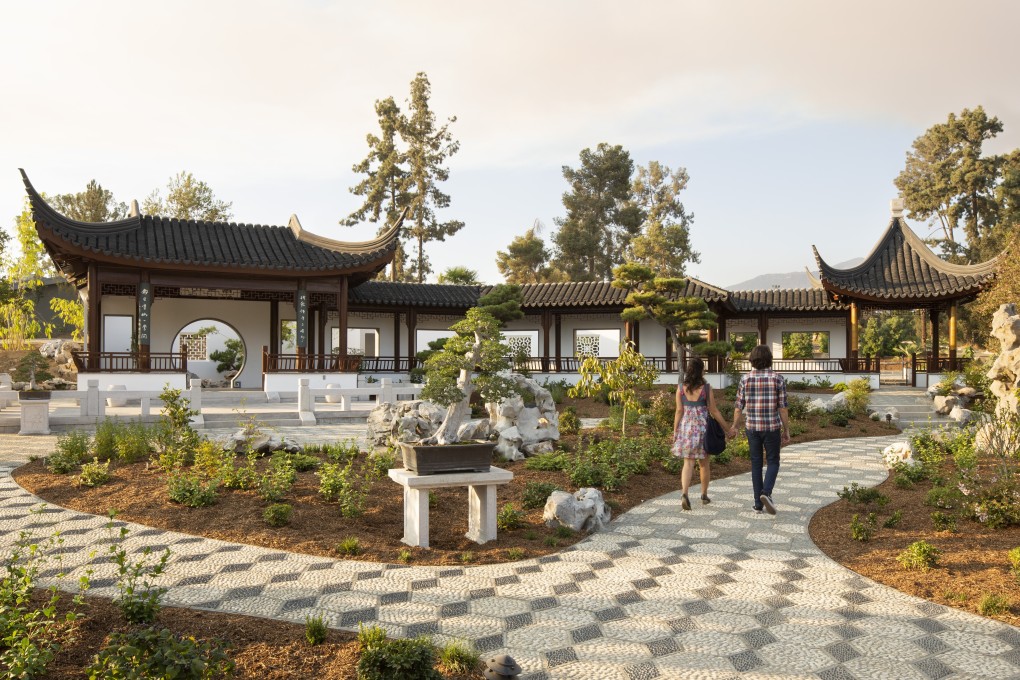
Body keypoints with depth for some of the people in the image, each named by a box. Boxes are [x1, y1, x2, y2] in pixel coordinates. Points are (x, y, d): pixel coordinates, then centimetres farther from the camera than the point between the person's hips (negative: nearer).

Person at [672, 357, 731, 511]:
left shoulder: (681, 388, -3)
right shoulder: (706, 388, -8)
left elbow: (679, 411, -3)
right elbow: (714, 411, -4)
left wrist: (675, 431, 4)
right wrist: (727, 427, 6)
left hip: (686, 428, 1)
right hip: (702, 428, -1)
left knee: (688, 463, 3)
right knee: (704, 464, 15)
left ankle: (684, 494, -18)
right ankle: (704, 495, 27)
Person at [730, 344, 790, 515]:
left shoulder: (746, 379, -2)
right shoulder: (778, 378, -7)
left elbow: (739, 406, 1)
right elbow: (782, 407, -8)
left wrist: (734, 427, 14)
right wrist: (786, 430, -1)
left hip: (753, 428, 2)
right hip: (772, 427, -2)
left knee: (756, 464, 12)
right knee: (773, 462, 10)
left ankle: (758, 503, 11)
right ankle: (766, 493, -14)